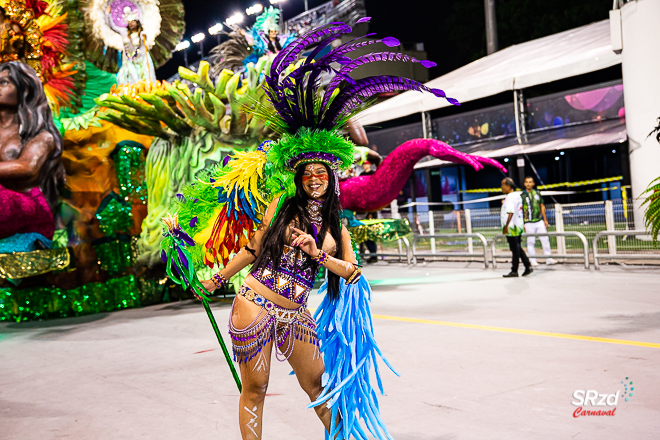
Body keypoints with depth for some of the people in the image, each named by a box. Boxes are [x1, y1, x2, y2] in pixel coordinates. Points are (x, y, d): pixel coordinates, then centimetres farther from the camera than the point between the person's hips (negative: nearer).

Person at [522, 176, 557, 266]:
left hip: (539, 221, 4)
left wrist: (545, 220, 12)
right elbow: (520, 210, -1)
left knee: (545, 239, 2)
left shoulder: (537, 193, 11)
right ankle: (533, 260, 8)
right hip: (529, 222, -4)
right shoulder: (522, 195, -2)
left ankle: (548, 259, 10)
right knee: (530, 242, 0)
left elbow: (542, 207, 16)